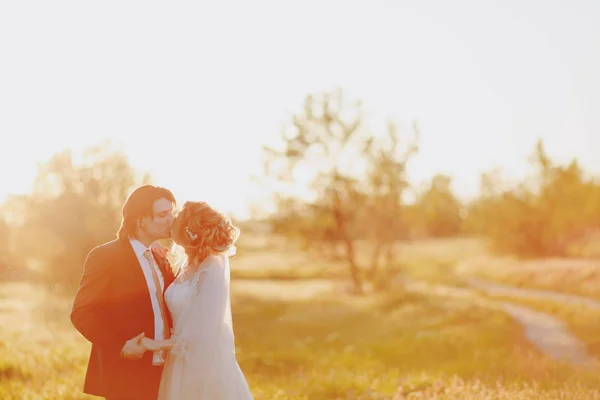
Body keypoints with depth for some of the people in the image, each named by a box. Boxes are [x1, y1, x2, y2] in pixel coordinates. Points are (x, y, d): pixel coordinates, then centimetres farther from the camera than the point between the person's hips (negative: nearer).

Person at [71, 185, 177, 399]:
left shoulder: (160, 259, 14)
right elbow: (81, 314, -13)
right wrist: (120, 346, -24)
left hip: (161, 374, 7)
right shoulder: (105, 256, -8)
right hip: (126, 376, -7)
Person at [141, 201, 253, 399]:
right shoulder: (189, 265, 5)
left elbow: (203, 331, -22)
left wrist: (159, 344, -14)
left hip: (205, 363, -8)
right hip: (182, 362, 8)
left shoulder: (212, 272, -20)